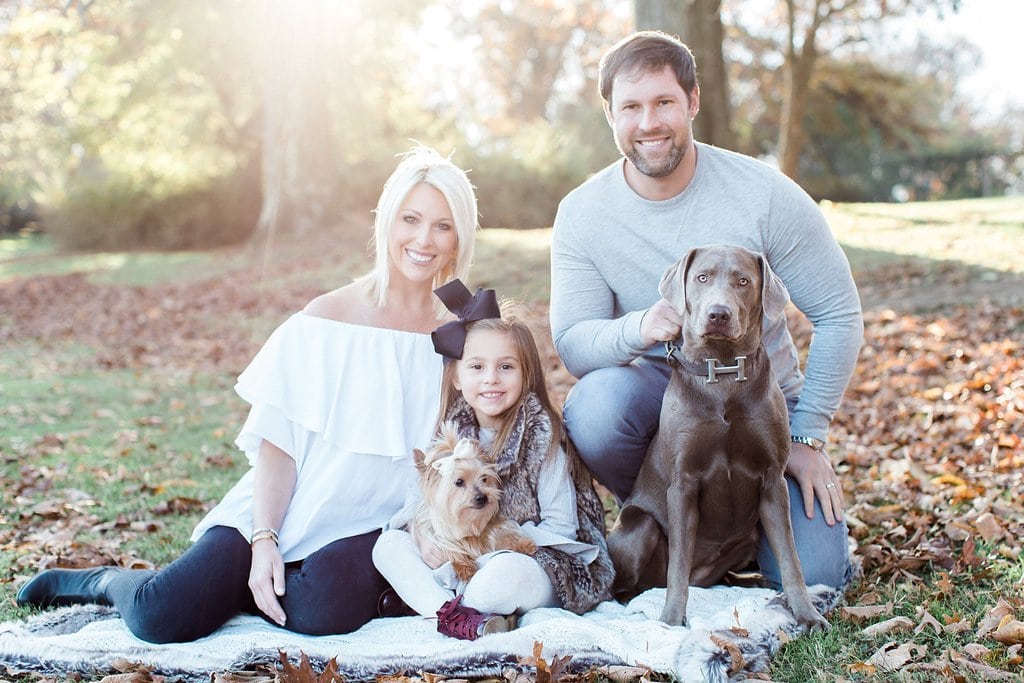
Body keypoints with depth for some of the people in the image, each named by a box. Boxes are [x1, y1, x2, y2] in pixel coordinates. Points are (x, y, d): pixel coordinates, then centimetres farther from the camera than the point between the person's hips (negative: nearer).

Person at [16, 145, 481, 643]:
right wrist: (264, 541, -17)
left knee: (323, 610, -33)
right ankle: (108, 582, 16)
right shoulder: (323, 321, -4)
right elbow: (276, 443, -5)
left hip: (376, 524, 1)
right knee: (161, 617, -21)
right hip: (294, 508, -1)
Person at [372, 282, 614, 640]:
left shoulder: (542, 436, -11)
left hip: (528, 562, -6)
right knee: (389, 544, -13)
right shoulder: (450, 434, 3)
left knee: (507, 570, -38)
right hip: (456, 563, 6)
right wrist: (424, 537, -15)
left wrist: (498, 547, -19)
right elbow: (419, 500, 8)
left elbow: (561, 528, -11)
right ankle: (456, 616, -33)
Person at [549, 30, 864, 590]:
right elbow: (571, 342, -14)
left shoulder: (765, 195, -14)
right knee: (598, 401, -35)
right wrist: (637, 329, -37)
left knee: (813, 575, -14)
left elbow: (839, 316, -8)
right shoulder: (582, 214, -11)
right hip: (658, 389, 1)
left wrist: (807, 437, -10)